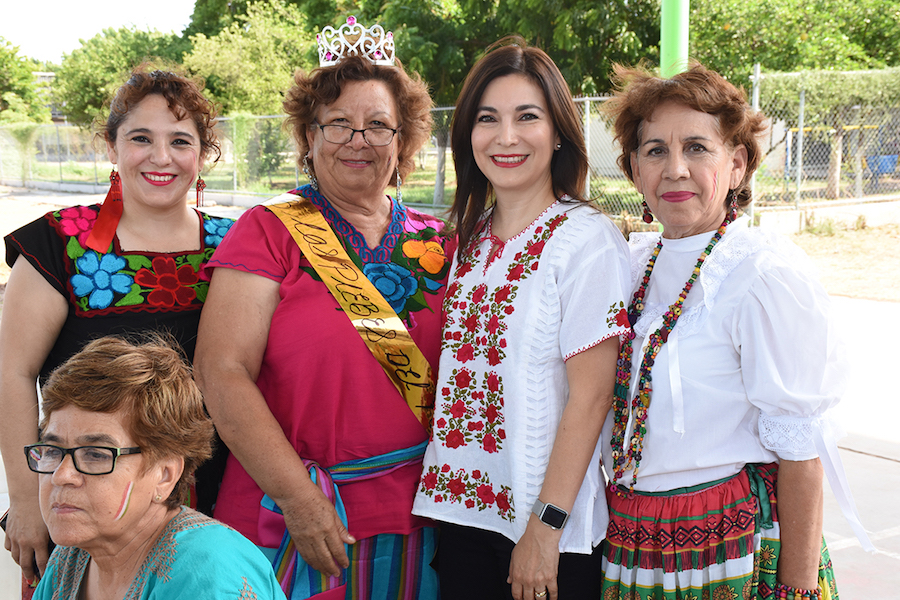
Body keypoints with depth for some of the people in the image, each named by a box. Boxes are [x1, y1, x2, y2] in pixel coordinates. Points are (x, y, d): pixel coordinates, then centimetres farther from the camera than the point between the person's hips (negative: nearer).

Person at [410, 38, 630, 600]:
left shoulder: (586, 240, -13)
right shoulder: (472, 238, 7)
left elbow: (591, 395, -16)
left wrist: (545, 527, -17)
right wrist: (444, 502, 7)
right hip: (462, 509, 6)